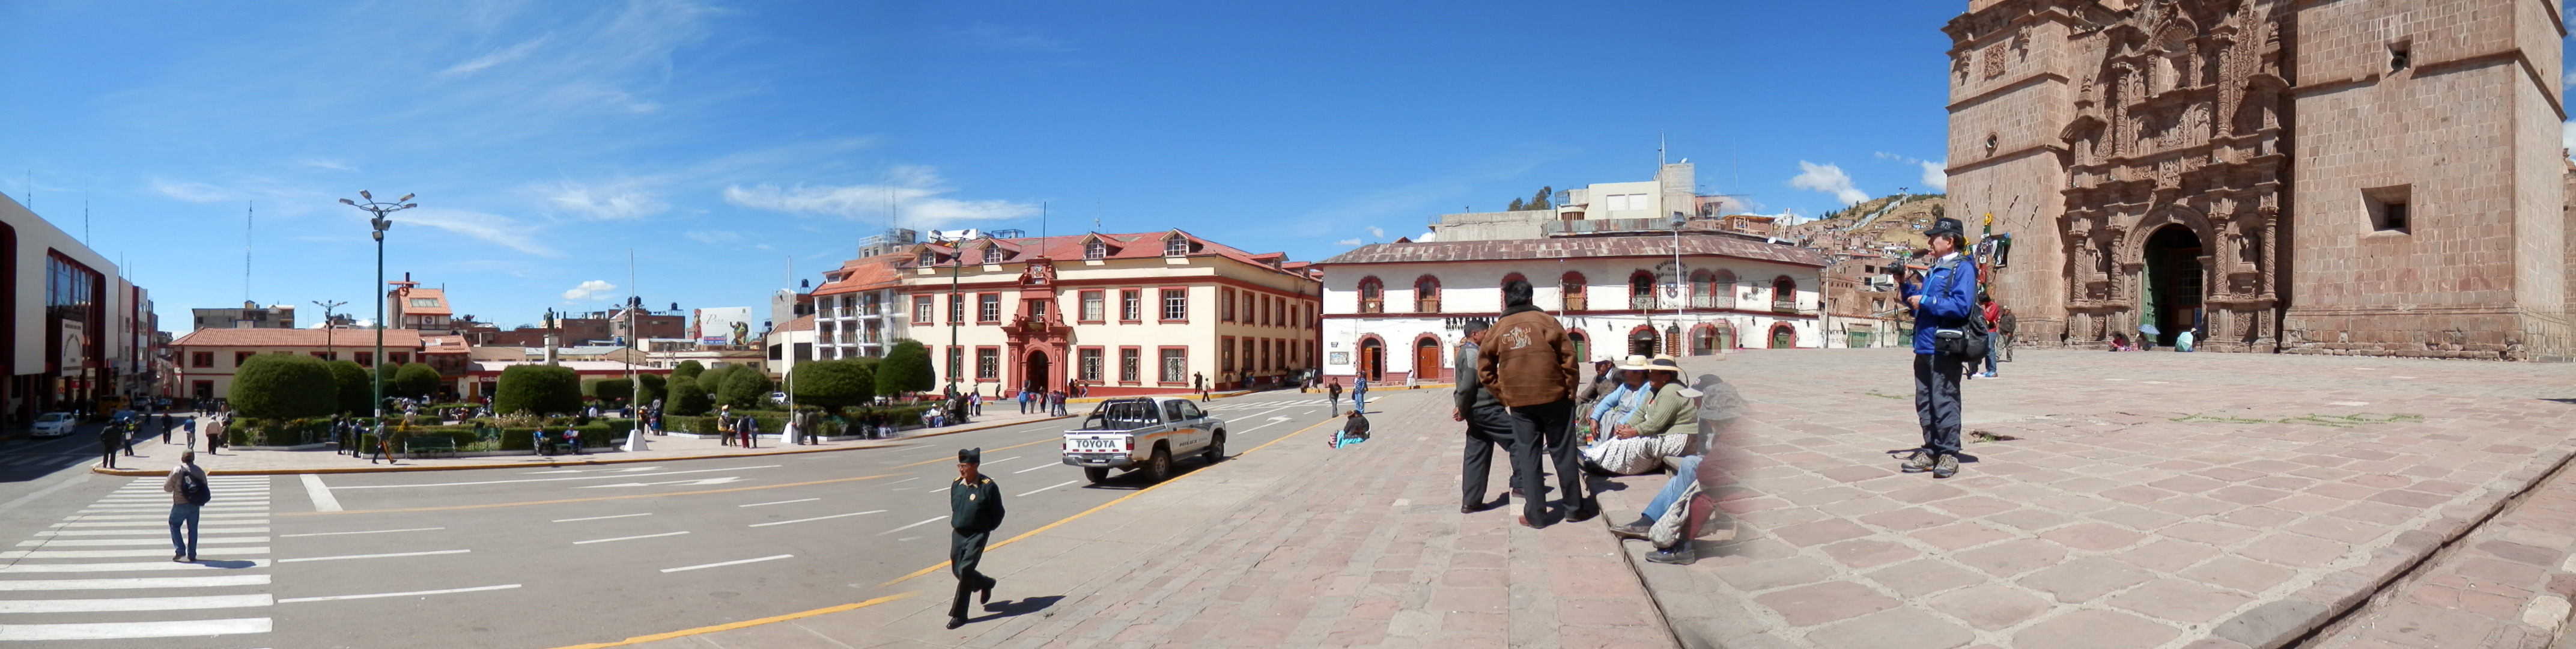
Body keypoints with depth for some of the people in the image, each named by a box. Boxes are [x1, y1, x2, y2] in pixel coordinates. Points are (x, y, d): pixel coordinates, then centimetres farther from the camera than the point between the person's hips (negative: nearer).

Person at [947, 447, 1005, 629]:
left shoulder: (988, 487, -14)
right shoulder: (956, 485, 2)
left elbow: (998, 513, -5)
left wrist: (986, 529, -2)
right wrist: (957, 524, 12)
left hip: (977, 535, -6)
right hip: (958, 534, 6)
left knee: (965, 570, -13)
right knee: (957, 570, 12)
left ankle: (959, 614, -3)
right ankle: (985, 583, 40)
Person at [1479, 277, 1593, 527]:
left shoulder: (1497, 329, 5)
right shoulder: (1545, 320, -2)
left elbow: (1485, 368, 7)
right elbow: (1568, 357, -6)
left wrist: (1502, 396, 11)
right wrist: (1571, 390, 3)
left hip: (1519, 402, 2)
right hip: (1553, 396, -2)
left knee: (1527, 455, 8)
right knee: (1563, 453, 7)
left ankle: (1534, 513, 9)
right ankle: (1574, 508, 15)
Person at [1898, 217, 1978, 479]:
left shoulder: (1963, 268, -6)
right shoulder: (1934, 270, 21)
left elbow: (1961, 306, -19)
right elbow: (1920, 302, 27)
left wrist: (1925, 301, -16)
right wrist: (1906, 287, 13)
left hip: (1945, 349, -9)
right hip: (1925, 347, 9)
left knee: (1944, 402, -6)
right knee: (1924, 403, 10)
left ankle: (1949, 454, 1)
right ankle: (1930, 451, 17)